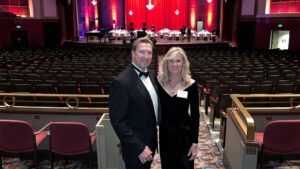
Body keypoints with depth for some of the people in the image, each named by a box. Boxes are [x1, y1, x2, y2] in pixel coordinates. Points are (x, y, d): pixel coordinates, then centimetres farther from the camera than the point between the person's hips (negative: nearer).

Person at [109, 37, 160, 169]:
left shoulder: (152, 75, 2)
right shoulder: (121, 82, -24)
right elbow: (117, 121, -24)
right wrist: (139, 147, -22)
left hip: (151, 140, 8)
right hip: (136, 147, -7)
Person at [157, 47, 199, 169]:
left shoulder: (191, 85, -11)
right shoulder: (159, 82, -6)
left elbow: (195, 115, -7)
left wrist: (194, 142, -8)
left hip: (183, 134, -2)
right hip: (165, 133, 2)